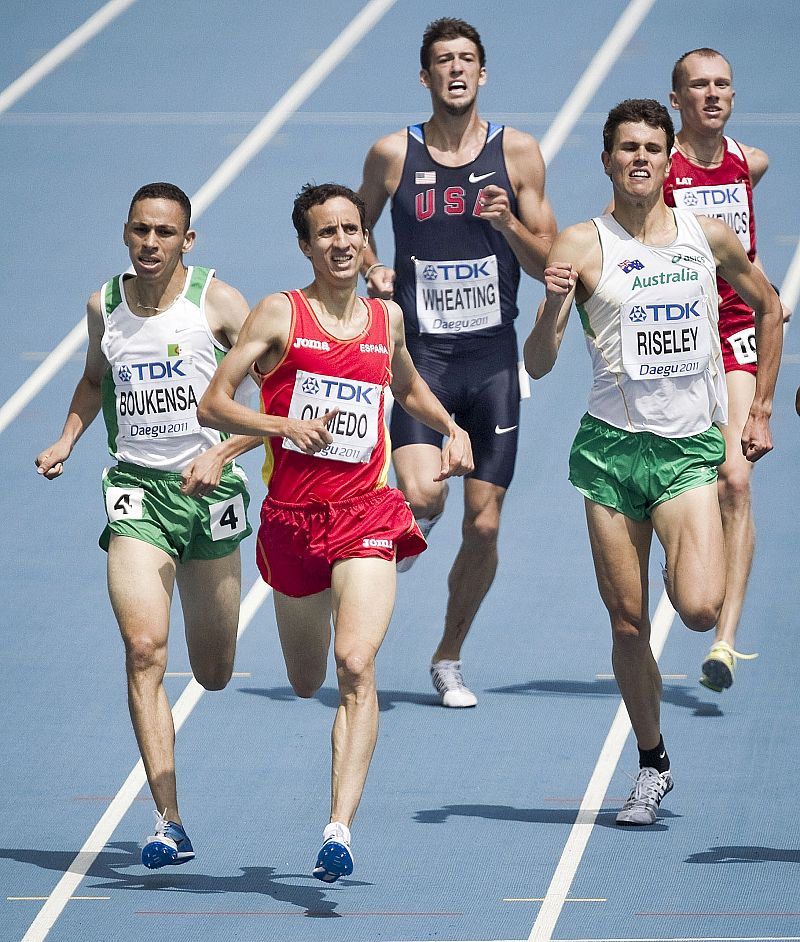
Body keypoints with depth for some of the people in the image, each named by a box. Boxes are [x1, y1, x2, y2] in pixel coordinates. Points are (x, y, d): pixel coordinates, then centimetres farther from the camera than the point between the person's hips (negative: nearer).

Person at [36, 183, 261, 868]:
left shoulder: (217, 302, -6)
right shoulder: (104, 307, 5)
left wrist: (222, 453, -19)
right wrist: (67, 441, 10)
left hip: (206, 488, -1)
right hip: (136, 487, 1)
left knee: (214, 676, 11)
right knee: (144, 648, -19)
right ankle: (169, 822, -21)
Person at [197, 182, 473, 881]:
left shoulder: (387, 318, 10)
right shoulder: (280, 315, -1)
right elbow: (213, 405, -4)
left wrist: (452, 428, 16)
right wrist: (288, 426, -18)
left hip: (365, 513, 0)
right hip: (292, 513, 0)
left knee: (356, 665, -21)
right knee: (306, 682, 13)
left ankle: (340, 826, -28)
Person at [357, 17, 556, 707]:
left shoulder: (517, 153, 1)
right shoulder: (394, 154, 0)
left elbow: (549, 264, 3)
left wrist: (508, 222, -16)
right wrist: (373, 270, -3)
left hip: (492, 358, 1)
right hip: (421, 354, -1)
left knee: (484, 526, 3)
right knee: (423, 496, -24)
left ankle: (449, 658, 22)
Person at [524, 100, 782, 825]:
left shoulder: (709, 238, 4)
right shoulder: (582, 246, -2)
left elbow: (770, 309, 21)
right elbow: (537, 366, -6)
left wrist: (760, 411, 17)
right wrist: (553, 306, -25)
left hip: (691, 448, 0)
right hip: (611, 447, 0)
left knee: (699, 610, -18)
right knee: (627, 623, 2)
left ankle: (691, 568, 18)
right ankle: (652, 766, 19)